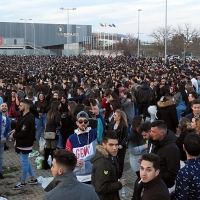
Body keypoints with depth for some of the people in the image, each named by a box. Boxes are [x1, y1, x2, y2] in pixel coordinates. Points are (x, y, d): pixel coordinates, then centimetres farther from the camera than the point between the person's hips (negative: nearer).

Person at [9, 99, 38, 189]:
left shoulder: (27, 119, -25)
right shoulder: (28, 116, 7)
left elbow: (23, 134, -26)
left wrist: (13, 135, -12)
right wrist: (15, 130, 5)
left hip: (24, 144, -10)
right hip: (24, 143, 10)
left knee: (24, 162, 2)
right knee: (26, 161, 19)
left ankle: (22, 182, 15)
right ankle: (33, 179, 29)